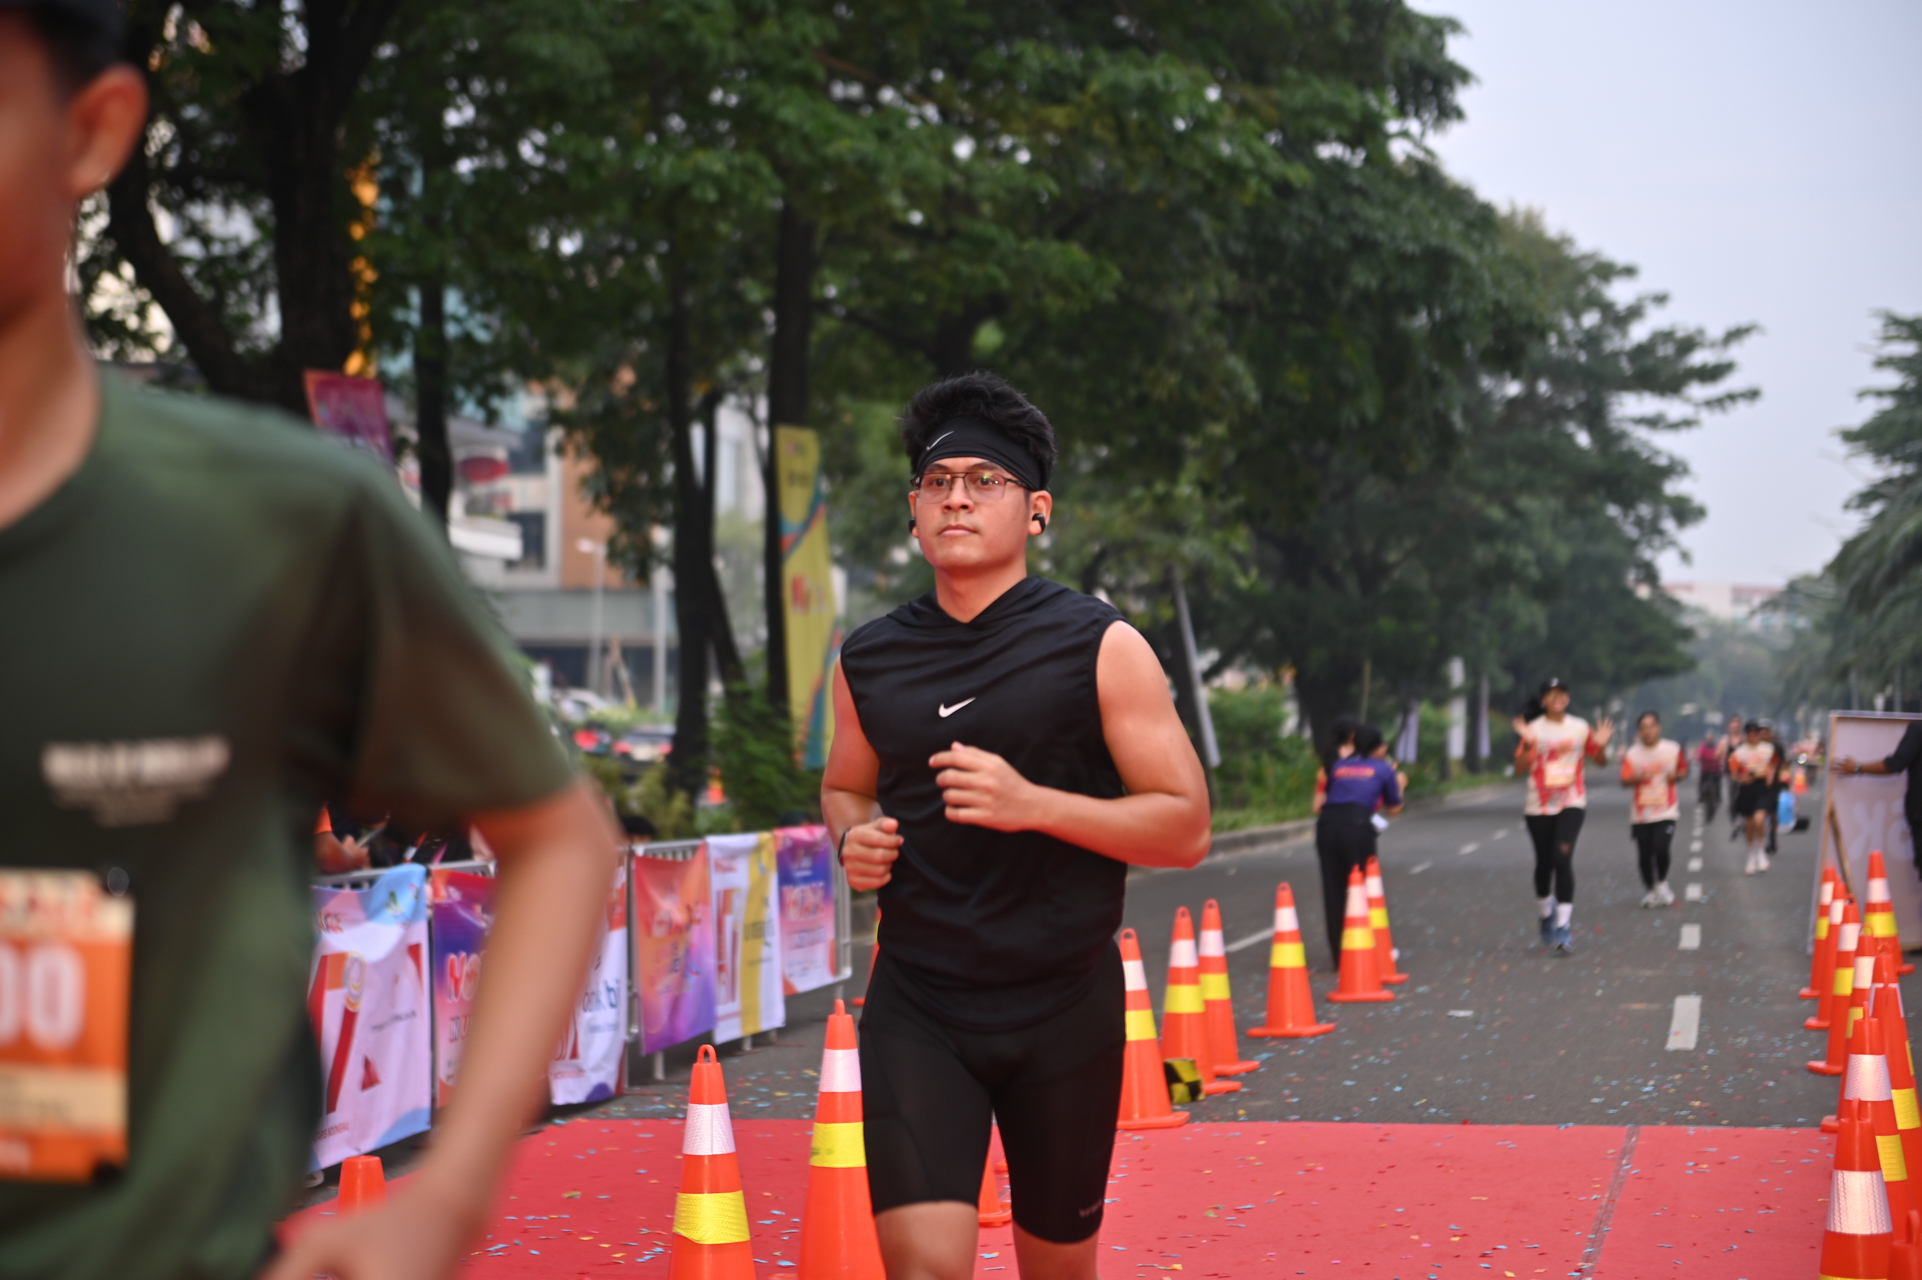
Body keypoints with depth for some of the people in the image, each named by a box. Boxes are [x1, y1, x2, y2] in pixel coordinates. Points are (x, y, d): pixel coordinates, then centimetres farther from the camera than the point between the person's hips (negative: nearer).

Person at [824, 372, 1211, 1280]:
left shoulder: (1101, 648, -5)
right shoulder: (869, 661, 6)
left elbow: (1185, 829, -8)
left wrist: (1032, 804, -21)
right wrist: (853, 836, 0)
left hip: (1064, 1008, -1)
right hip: (916, 1008, 1)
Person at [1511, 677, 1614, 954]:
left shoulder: (1580, 728, 4)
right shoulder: (1533, 729, -2)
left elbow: (1600, 760, 14)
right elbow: (1519, 770, -7)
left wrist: (1601, 745, -7)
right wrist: (1528, 745, -22)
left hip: (1572, 803, 0)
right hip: (1539, 805, 0)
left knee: (1563, 857, -17)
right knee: (1544, 863, 8)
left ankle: (1564, 926, -17)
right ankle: (1546, 916, 34)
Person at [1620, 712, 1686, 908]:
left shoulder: (1673, 750, 0)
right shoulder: (1632, 754, -3)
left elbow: (1684, 770, 13)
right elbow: (1625, 781, -7)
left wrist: (1676, 776, -9)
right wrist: (1639, 778, -27)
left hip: (1666, 810, -1)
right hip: (1641, 813, 1)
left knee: (1661, 848, -18)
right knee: (1644, 855, 4)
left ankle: (1662, 884, 9)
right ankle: (1650, 890, 26)